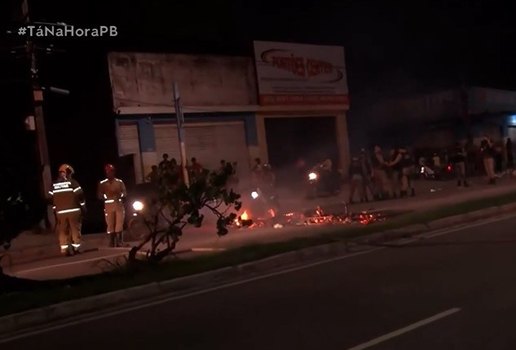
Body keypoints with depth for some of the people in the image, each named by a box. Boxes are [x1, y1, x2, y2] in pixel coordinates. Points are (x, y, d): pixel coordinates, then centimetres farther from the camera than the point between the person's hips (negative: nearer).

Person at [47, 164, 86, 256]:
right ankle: (76, 248, 8)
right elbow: (80, 195, -10)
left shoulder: (54, 185, 8)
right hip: (73, 210, -3)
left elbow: (50, 198, 7)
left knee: (62, 231, 7)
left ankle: (64, 249, 4)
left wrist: (55, 208, 19)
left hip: (60, 212, 3)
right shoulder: (72, 182, -5)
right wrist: (83, 207, 1)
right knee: (75, 230, 6)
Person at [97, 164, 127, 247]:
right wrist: (105, 196, -15)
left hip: (119, 205, 1)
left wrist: (120, 195, -14)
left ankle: (119, 243, 5)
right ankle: (112, 244, 6)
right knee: (110, 226, 0)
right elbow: (99, 195, 5)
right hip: (108, 207, -1)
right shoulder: (102, 183, 4)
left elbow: (125, 193, 7)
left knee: (119, 225, -2)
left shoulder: (119, 182, 7)